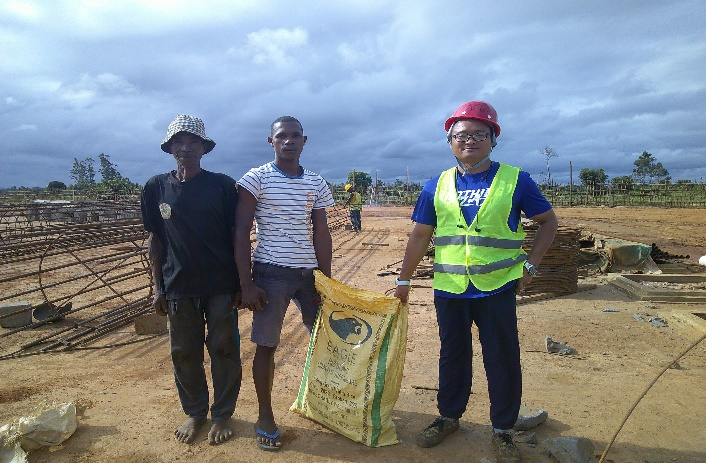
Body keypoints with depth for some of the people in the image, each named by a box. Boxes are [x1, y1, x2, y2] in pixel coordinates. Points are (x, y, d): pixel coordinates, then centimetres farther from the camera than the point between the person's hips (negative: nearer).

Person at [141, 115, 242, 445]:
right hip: (178, 287, 2)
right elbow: (155, 239, 7)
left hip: (221, 285, -2)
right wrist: (158, 287, 5)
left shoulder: (222, 185, -3)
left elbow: (236, 235, 0)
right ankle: (194, 412, 31)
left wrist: (241, 282, -2)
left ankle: (222, 414, 25)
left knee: (224, 350, 6)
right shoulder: (156, 188, 3)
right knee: (184, 353, 11)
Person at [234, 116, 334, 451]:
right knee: (266, 345, 3)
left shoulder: (316, 184, 8)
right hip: (271, 273, -3)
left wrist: (327, 280, 4)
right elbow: (241, 233, -5)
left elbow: (321, 234, 9)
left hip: (309, 273, 4)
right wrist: (246, 284, -10)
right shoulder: (256, 179, -3)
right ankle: (265, 417, 19)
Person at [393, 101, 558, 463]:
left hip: (498, 288, -2)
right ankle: (448, 416, 35)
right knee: (452, 356, 16)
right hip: (449, 289, 2)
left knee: (502, 360, 7)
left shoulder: (515, 180, -2)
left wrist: (530, 264, -3)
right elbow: (420, 235, 7)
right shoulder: (437, 186, 4)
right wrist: (404, 280, 8)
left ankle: (503, 429, 27)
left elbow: (548, 222, 7)